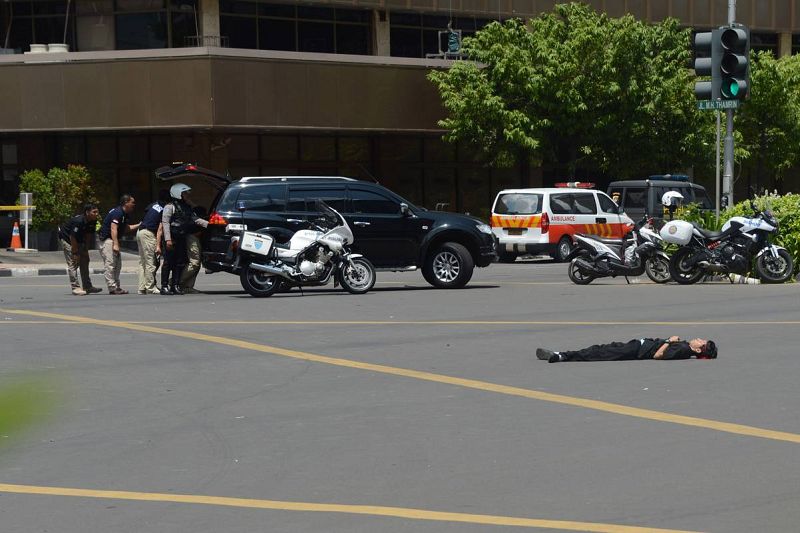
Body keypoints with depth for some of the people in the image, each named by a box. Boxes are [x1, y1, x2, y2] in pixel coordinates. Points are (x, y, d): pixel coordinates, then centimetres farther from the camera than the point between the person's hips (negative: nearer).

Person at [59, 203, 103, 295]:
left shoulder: (93, 222, -10)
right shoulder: (78, 221, -34)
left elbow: (88, 236, 0)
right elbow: (72, 237, -30)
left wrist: (86, 250, -1)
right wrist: (75, 253, -25)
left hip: (78, 240, 9)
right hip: (67, 238, -9)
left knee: (84, 261, 8)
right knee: (73, 263, -13)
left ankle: (87, 287, 13)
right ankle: (75, 287, -13)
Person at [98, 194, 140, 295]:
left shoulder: (124, 214, 13)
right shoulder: (118, 213, -18)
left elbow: (126, 228, 19)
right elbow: (113, 228, -25)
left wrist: (139, 225, 16)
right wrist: (115, 244, -30)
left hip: (112, 240, 11)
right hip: (107, 239, -11)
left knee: (117, 264, 12)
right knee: (110, 263, -11)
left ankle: (116, 287, 16)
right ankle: (112, 288, -13)